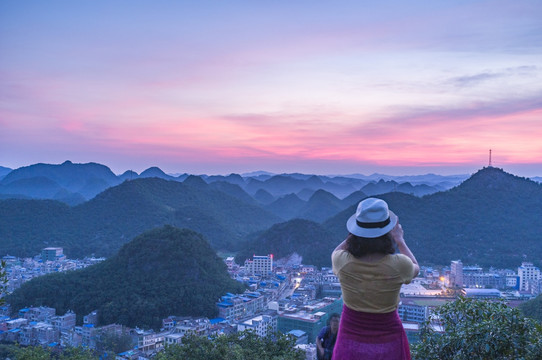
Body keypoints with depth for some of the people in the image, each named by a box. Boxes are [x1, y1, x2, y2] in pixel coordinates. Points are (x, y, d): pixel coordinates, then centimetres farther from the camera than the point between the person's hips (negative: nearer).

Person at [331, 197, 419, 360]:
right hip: (388, 342, 0)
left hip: (351, 340, 1)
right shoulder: (399, 265, -21)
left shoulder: (343, 262, -19)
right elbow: (415, 269, 6)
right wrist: (400, 240, 15)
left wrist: (362, 229, 10)